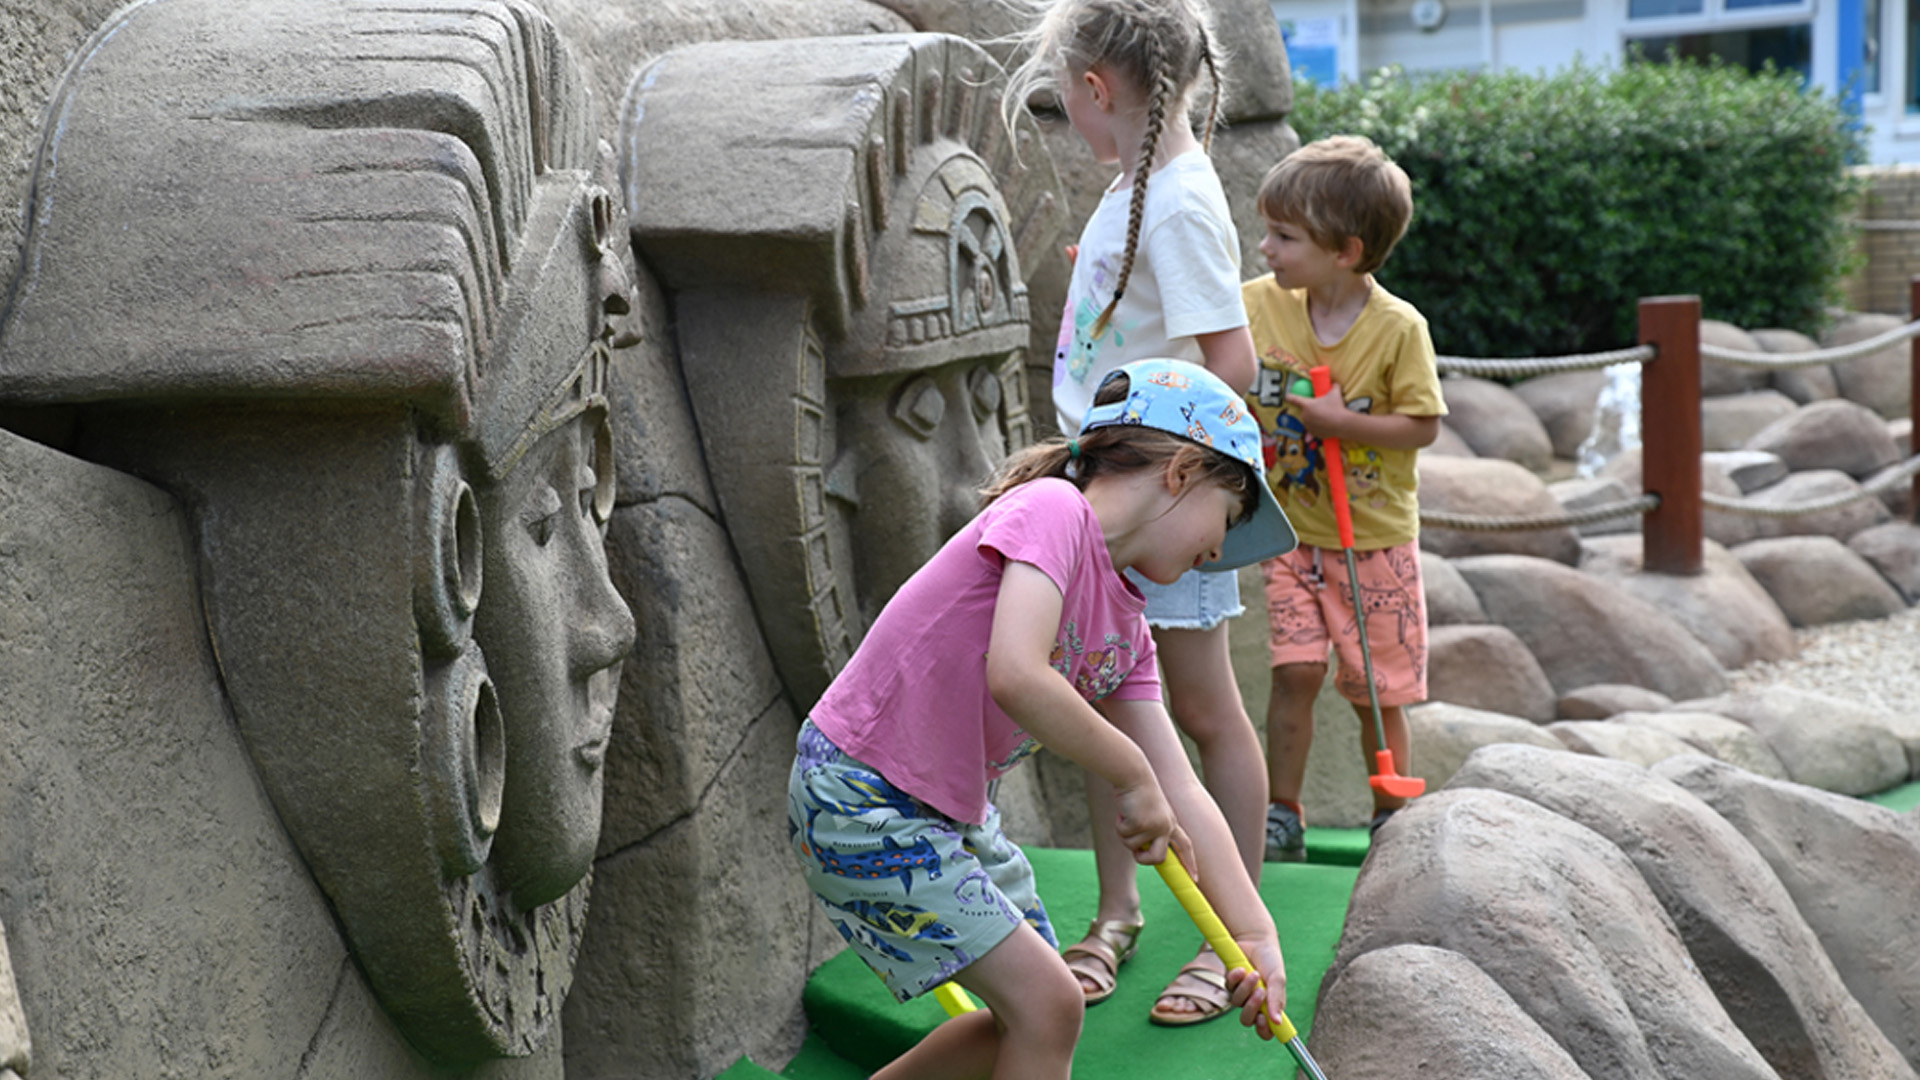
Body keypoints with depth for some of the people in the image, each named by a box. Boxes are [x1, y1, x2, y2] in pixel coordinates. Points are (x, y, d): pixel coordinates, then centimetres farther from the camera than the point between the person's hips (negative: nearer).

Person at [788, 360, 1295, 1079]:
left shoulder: (1126, 625, 8)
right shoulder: (1051, 509, -18)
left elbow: (1180, 792, 7)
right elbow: (1016, 677, -34)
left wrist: (1257, 934, -1)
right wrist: (1132, 776, -20)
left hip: (951, 809, 10)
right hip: (859, 799, -10)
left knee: (1032, 1014, 17)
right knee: (1047, 1006, -8)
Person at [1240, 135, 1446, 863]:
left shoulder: (1398, 327, -15)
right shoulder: (1259, 304, -5)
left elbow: (1424, 425, -13)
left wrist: (1341, 421, -22)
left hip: (1375, 540, -2)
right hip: (1293, 535, 2)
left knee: (1378, 689, 8)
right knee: (1296, 671, -6)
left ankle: (1390, 822, 25)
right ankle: (1283, 817, 7)